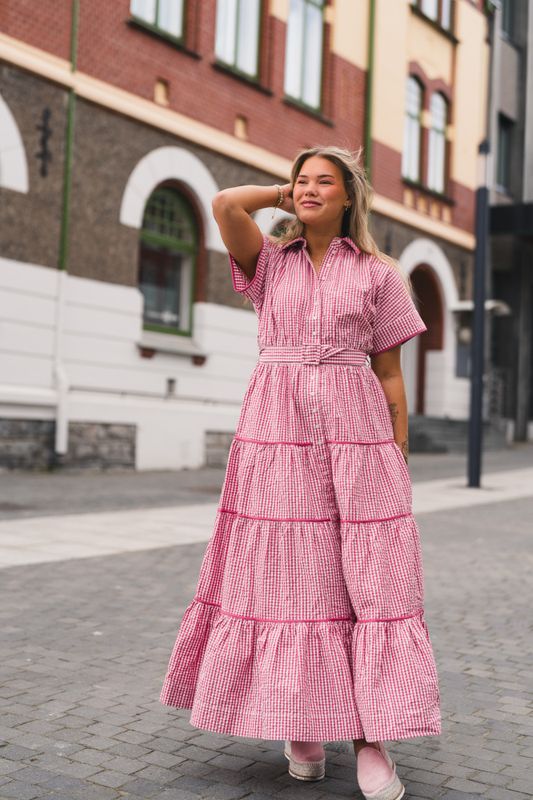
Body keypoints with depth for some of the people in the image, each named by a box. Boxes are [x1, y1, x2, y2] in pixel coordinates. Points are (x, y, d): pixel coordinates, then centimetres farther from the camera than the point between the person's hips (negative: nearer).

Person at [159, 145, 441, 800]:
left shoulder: (379, 274, 10)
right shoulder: (269, 262, 13)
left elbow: (389, 374, 8)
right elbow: (225, 204, -4)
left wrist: (398, 461, 3)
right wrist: (284, 196, 13)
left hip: (355, 433, 0)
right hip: (275, 430, 1)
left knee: (369, 575, -6)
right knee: (288, 575, 0)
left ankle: (370, 738, 1)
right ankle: (301, 726, 14)